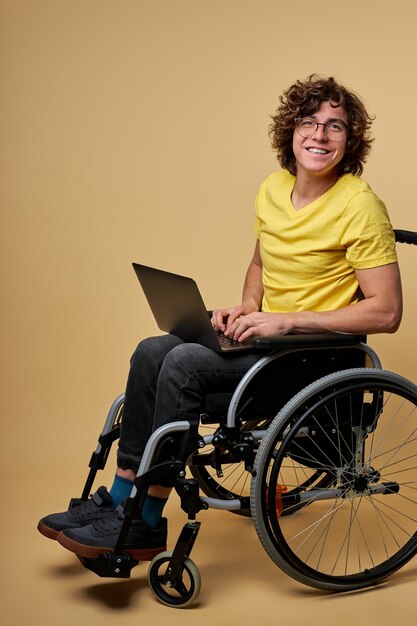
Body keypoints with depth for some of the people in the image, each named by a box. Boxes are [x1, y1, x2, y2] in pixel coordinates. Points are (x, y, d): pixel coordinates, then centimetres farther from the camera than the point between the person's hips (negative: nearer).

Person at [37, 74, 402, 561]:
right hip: (267, 333, 7)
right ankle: (119, 499, -5)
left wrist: (287, 320, -22)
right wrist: (246, 309, 2)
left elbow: (387, 312, -19)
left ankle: (145, 525, -14)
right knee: (153, 350, -12)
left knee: (185, 363, -25)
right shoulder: (273, 190, 8)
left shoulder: (360, 206, -15)